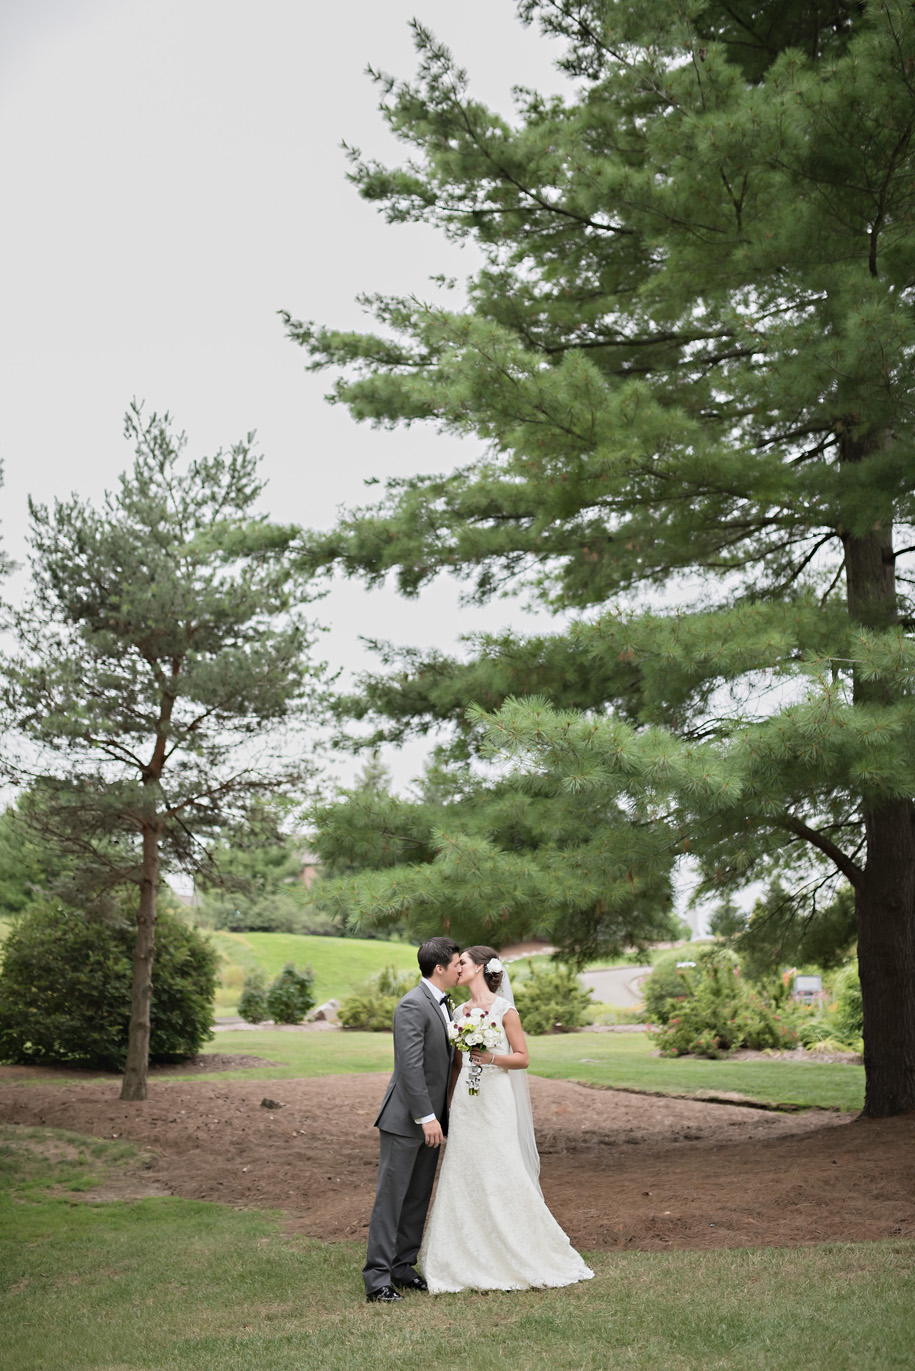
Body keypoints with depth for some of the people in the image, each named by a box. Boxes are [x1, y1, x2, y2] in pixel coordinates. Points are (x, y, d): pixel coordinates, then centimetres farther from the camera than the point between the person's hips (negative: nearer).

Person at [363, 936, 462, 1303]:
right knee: (391, 1197, -4)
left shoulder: (444, 1004, 13)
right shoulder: (413, 1005, -17)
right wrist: (426, 1117, -23)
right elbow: (411, 1065, -22)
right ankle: (377, 1277, -1)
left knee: (418, 1198, 13)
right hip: (405, 1119, -9)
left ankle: (403, 1267, 22)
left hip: (430, 1117, 9)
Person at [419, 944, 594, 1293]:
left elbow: (523, 1057, -4)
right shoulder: (459, 1012, 12)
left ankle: (527, 1257, 8)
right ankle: (472, 1262, 11)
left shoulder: (503, 1008, -5)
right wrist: (448, 1105, 17)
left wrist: (492, 1058, -20)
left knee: (503, 1177, -5)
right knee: (464, 1177, 4)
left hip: (495, 1100, -6)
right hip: (465, 1101, 6)